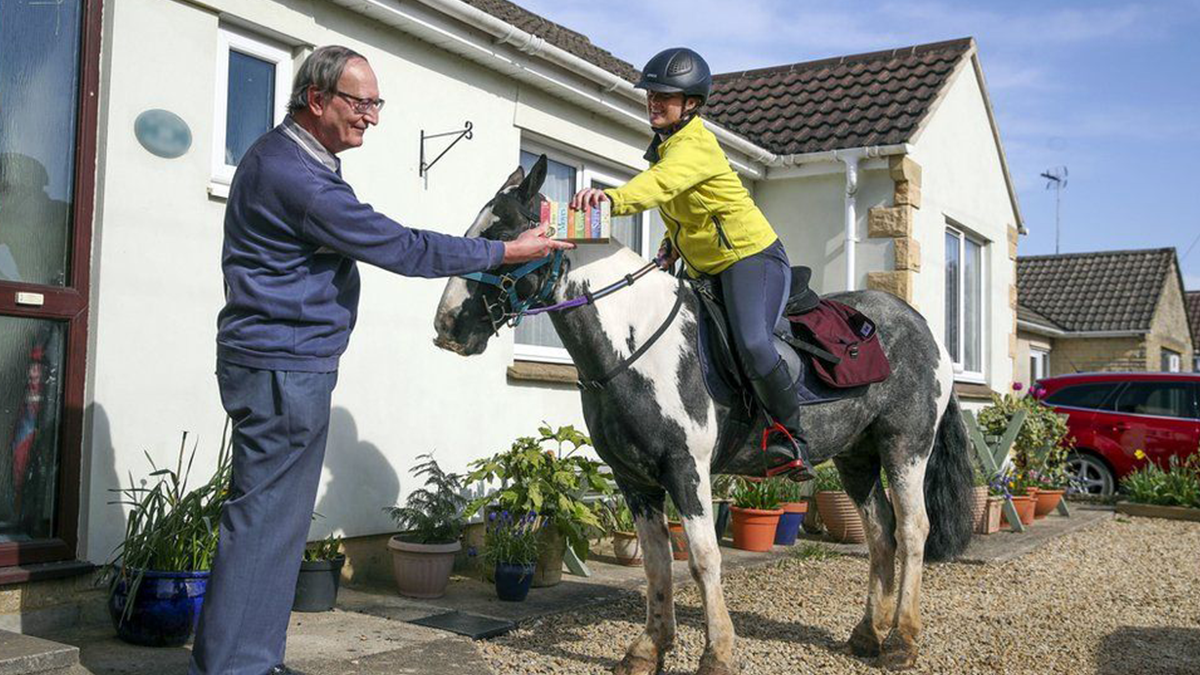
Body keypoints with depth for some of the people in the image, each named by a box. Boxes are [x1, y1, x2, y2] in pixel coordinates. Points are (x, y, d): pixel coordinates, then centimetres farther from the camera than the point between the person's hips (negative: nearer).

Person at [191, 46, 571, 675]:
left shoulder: (285, 155, 15)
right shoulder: (295, 175, -20)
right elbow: (400, 248, -18)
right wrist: (504, 252, -11)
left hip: (279, 364, 11)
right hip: (284, 369, -11)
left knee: (270, 519, 15)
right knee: (266, 521, -5)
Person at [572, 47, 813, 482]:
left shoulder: (694, 146, -19)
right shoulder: (666, 144, 11)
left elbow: (662, 184, -41)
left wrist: (614, 199, -59)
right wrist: (671, 245, 8)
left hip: (752, 256, -10)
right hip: (705, 269, 10)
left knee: (751, 344, -31)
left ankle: (791, 437, -13)